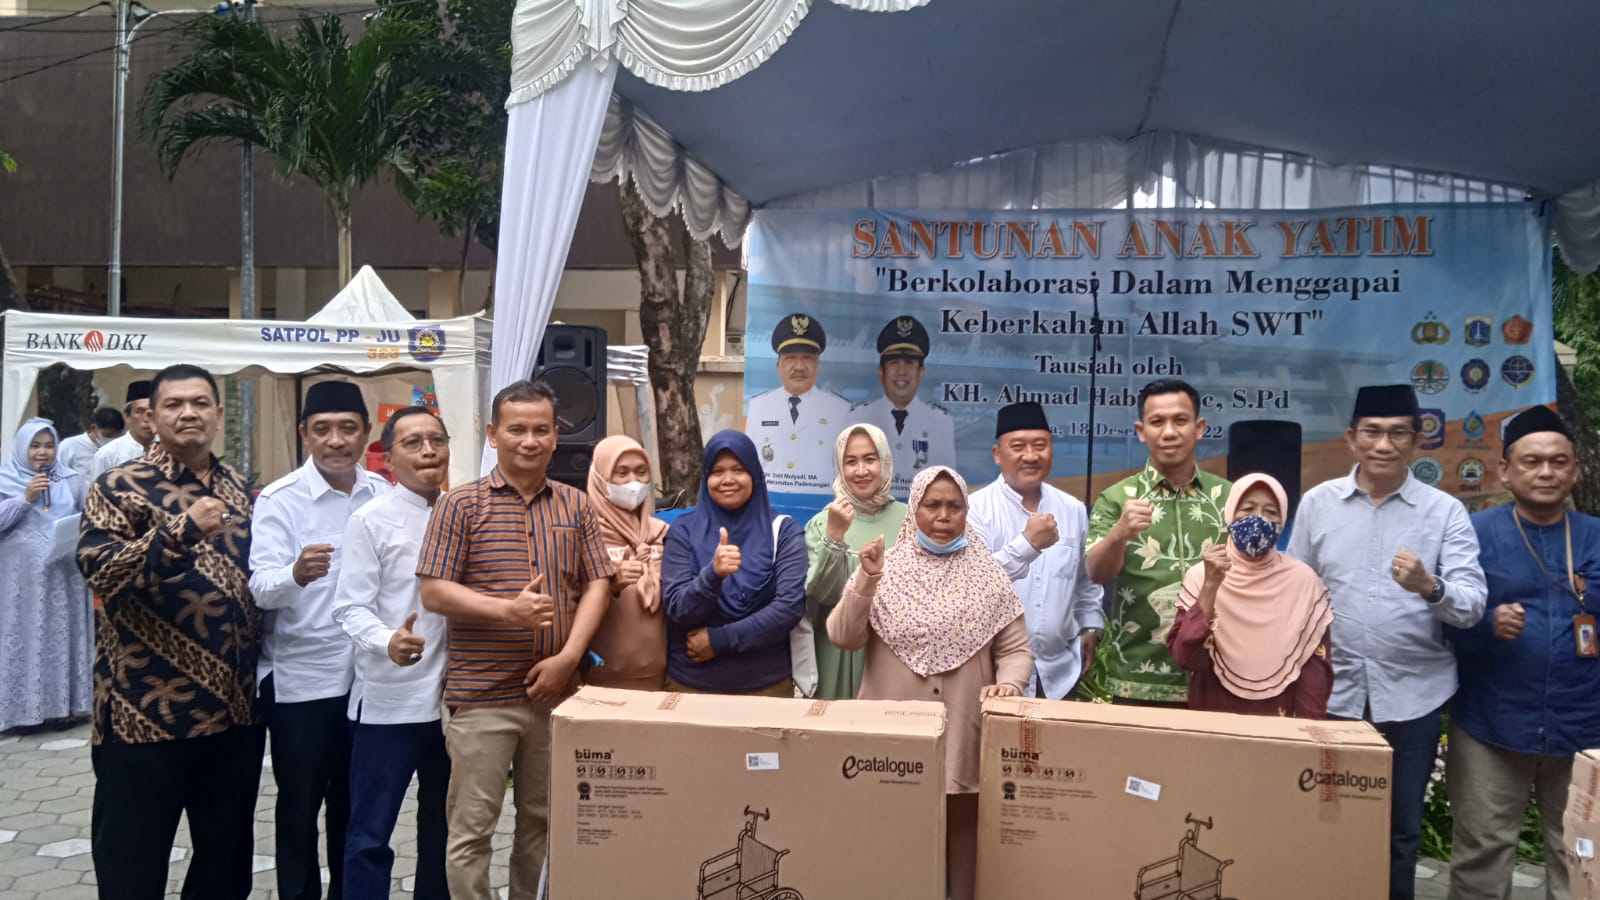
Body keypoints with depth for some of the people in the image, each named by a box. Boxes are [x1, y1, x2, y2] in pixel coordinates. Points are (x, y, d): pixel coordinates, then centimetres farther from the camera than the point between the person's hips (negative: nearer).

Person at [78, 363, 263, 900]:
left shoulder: (238, 491, 12)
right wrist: (183, 528, -29)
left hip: (233, 708, 5)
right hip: (146, 711, -5)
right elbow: (101, 573, -20)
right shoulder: (119, 488, -5)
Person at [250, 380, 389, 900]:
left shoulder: (385, 495, 0)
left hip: (368, 675, 4)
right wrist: (295, 574, -42)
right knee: (299, 807, 11)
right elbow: (260, 586, -21)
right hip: (301, 679, -4)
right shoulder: (279, 499, -11)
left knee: (356, 805, 18)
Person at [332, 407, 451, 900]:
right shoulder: (370, 520, -7)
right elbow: (352, 608, -11)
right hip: (389, 699, -4)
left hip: (454, 696, 5)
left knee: (443, 828, 18)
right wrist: (387, 642, -30)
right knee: (370, 833, 2)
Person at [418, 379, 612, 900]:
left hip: (555, 690, 3)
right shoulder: (461, 505, -3)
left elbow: (597, 586, 4)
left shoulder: (576, 506, 7)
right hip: (481, 694, -3)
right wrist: (507, 609, -21)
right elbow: (433, 592, -8)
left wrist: (567, 657, -10)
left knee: (545, 820, 14)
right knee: (472, 827, 4)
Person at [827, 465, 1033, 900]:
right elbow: (843, 638, -5)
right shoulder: (885, 568, 2)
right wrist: (866, 581, -18)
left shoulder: (988, 576, 5)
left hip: (964, 731, 1)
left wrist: (1009, 684, -17)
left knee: (962, 826, 8)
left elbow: (1016, 649, 4)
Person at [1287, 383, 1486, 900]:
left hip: (1413, 694, -1)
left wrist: (1430, 586, -31)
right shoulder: (1318, 503, 1)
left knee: (1401, 827, 13)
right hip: (1333, 690, 1)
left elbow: (1472, 607, -11)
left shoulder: (1446, 511, -4)